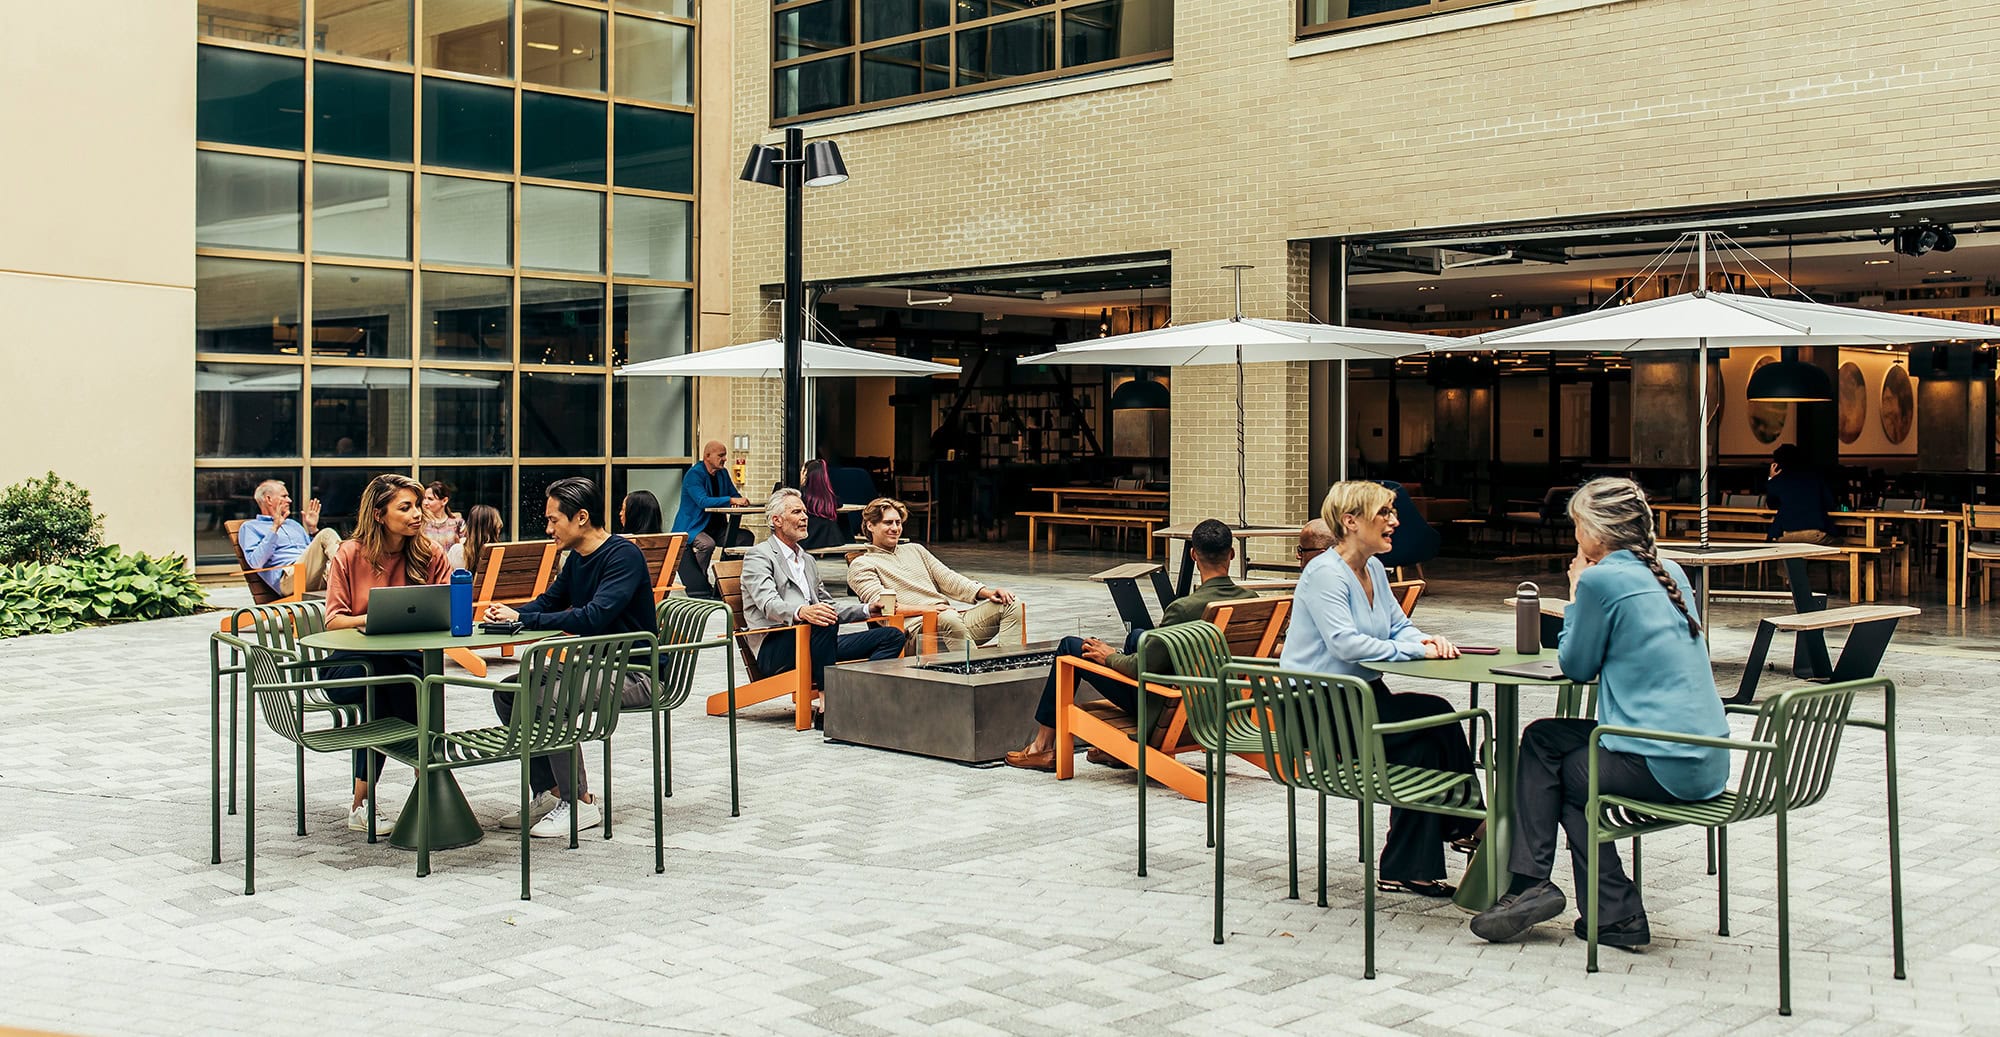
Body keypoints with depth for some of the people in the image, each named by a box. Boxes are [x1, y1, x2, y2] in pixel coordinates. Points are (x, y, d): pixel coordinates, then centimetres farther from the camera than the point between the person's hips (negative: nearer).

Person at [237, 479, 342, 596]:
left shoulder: (293, 524, 35)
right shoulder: (250, 527, 17)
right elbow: (255, 563, -2)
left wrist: (313, 529, 19)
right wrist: (274, 528, -5)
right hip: (290, 576, -6)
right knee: (326, 534, -27)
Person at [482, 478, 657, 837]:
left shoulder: (624, 555, -19)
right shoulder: (577, 558, 10)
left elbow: (594, 617, -30)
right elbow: (548, 602, 18)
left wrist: (522, 618, -26)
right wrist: (508, 613, -5)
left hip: (633, 674, -10)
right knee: (508, 693, 3)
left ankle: (580, 803, -16)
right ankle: (548, 794, 7)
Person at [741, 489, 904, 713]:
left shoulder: (808, 561, 29)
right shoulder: (759, 556, 3)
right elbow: (769, 604, -15)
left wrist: (868, 610, 10)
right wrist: (802, 612, -37)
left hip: (814, 641, 8)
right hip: (774, 649, -8)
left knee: (892, 636, -9)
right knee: (825, 622, -38)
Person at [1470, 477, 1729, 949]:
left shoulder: (1601, 579, -11)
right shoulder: (1669, 573, 14)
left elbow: (1576, 666, -1)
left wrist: (1577, 594, 9)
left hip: (1665, 765, -8)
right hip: (1708, 759, 8)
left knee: (1547, 753, 15)